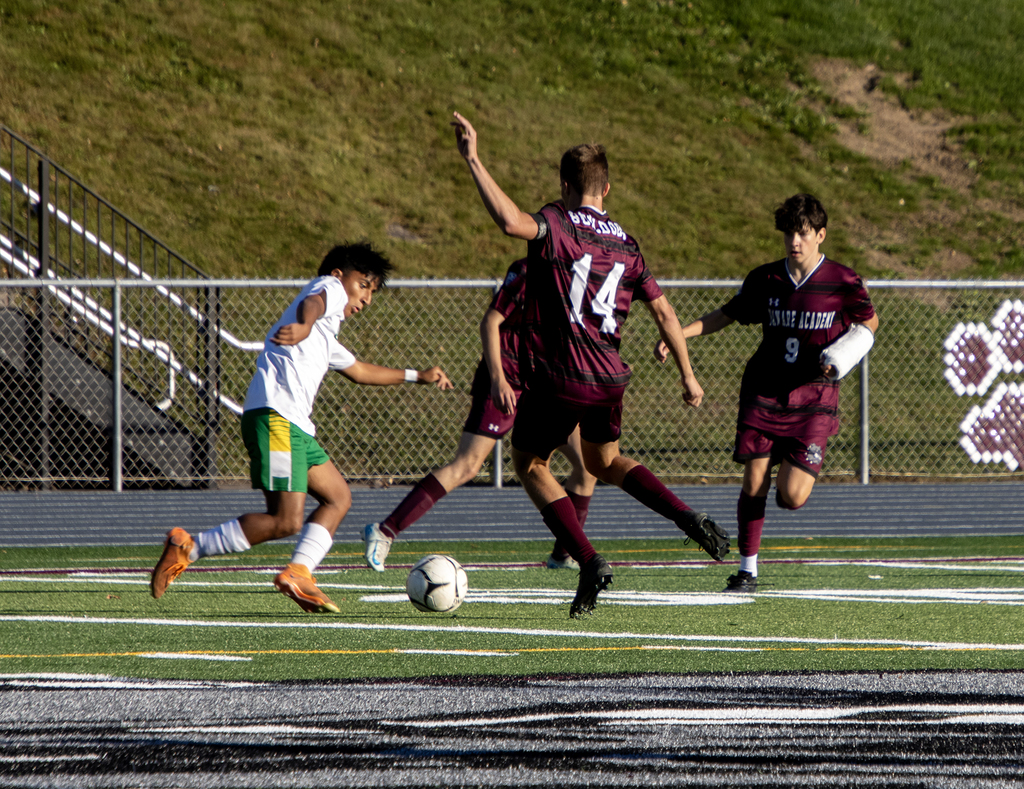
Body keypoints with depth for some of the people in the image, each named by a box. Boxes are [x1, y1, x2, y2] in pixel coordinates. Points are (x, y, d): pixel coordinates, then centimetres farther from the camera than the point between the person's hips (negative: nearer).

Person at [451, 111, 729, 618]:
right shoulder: (626, 246, 10)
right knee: (604, 462, 29)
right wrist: (687, 376, 17)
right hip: (609, 379, 6)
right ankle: (688, 519, 9)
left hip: (557, 378, -6)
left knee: (530, 464, 15)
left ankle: (589, 561, -3)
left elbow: (512, 222, -30)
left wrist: (473, 162, -29)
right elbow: (663, 314, 9)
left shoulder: (557, 224, -8)